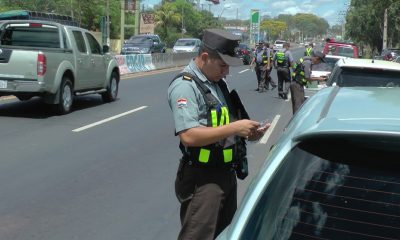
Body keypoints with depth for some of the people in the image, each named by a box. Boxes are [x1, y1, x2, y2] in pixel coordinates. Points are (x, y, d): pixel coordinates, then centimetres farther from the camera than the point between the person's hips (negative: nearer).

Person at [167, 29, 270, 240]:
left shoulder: (218, 83, 11)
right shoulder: (185, 86, -17)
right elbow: (189, 136, -27)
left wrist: (247, 133, 1)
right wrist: (234, 128, -25)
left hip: (227, 173, 9)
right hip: (202, 179, -9)